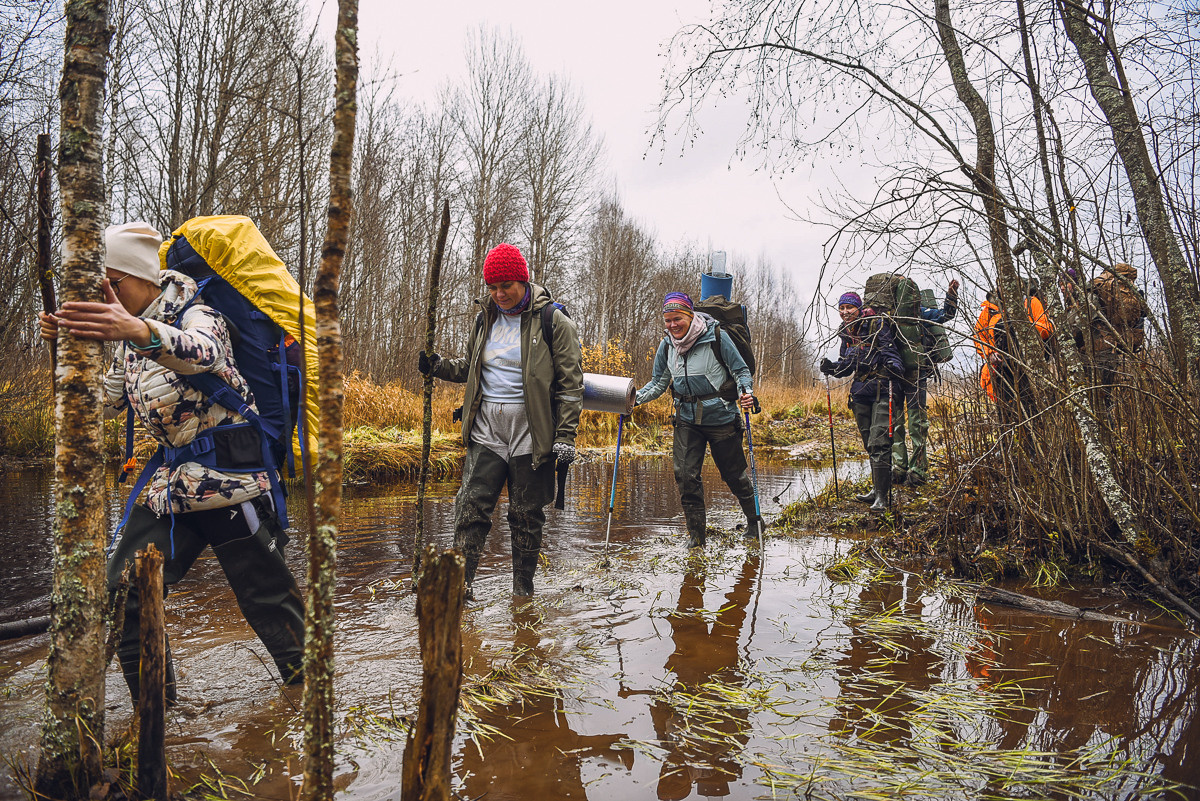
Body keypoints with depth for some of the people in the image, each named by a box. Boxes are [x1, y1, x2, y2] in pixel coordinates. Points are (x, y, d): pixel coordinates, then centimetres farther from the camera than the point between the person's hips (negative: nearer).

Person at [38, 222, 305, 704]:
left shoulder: (194, 313, -11)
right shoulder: (130, 337, 14)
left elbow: (201, 353, -36)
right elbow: (107, 402, 19)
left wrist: (142, 331, -57)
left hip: (227, 470, -8)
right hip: (172, 477, 8)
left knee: (264, 592, 0)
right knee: (125, 592, 3)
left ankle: (310, 690, 19)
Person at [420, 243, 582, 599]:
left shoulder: (553, 320, -4)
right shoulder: (486, 318, 12)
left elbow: (570, 383, -5)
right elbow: (470, 368, 25)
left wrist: (565, 435, -11)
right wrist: (438, 367, 5)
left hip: (530, 434, -4)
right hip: (487, 431, 4)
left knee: (526, 516, 6)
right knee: (471, 506, -4)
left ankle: (523, 591, 20)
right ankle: (462, 585, 2)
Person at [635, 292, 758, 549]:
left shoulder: (716, 336, -12)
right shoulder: (666, 345, 2)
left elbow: (741, 370, -5)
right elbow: (658, 383, 11)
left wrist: (746, 392, -25)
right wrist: (634, 398, -5)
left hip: (721, 417, -4)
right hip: (687, 420, 4)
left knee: (733, 474, 9)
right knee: (685, 475, -5)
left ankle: (754, 520, 34)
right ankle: (696, 533, 10)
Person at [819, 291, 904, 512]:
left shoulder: (877, 325, -8)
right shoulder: (845, 332, 12)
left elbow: (891, 352, -12)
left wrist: (894, 367, -31)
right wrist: (831, 368, -1)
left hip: (882, 390, -7)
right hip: (860, 390, 7)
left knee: (878, 443, -12)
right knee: (869, 444, 13)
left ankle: (882, 496, -8)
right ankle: (877, 488, 25)